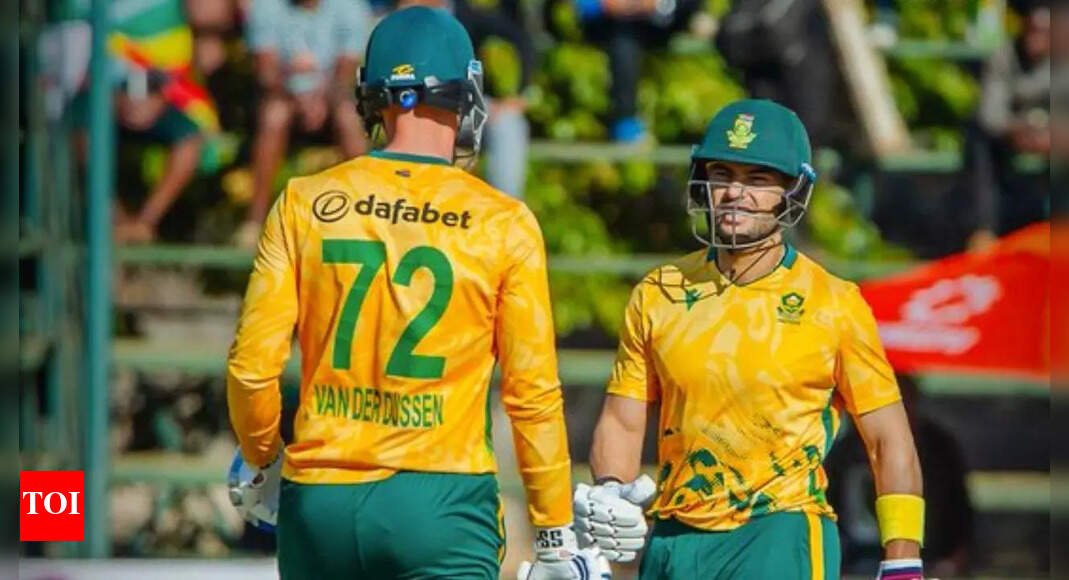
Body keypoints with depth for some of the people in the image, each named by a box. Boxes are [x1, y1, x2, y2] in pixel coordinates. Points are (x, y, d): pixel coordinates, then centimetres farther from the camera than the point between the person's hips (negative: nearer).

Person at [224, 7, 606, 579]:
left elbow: (252, 365, 1)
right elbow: (531, 391, -1)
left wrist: (261, 462, 21)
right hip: (440, 499, -3)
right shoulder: (503, 224, -2)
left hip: (319, 500, 3)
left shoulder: (304, 204, 2)